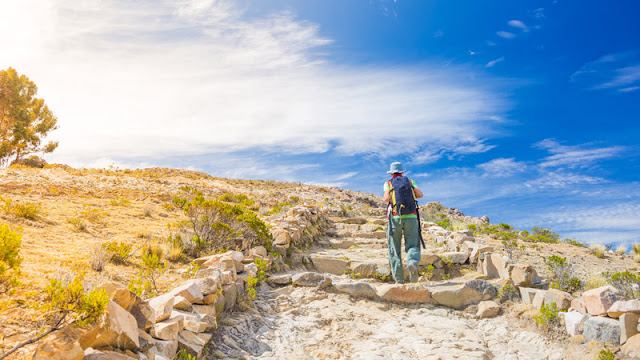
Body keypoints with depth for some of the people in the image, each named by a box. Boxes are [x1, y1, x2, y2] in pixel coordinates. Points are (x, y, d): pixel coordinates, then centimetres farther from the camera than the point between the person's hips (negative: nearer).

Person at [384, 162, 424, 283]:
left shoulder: (388, 183, 9)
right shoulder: (410, 182, 16)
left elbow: (386, 198, -8)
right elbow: (420, 194, 0)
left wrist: (388, 200, 15)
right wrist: (409, 196, 19)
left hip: (395, 217, -1)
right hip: (411, 217, 1)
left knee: (394, 249, 7)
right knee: (413, 246, 3)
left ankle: (399, 279, 0)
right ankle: (412, 262, -30)